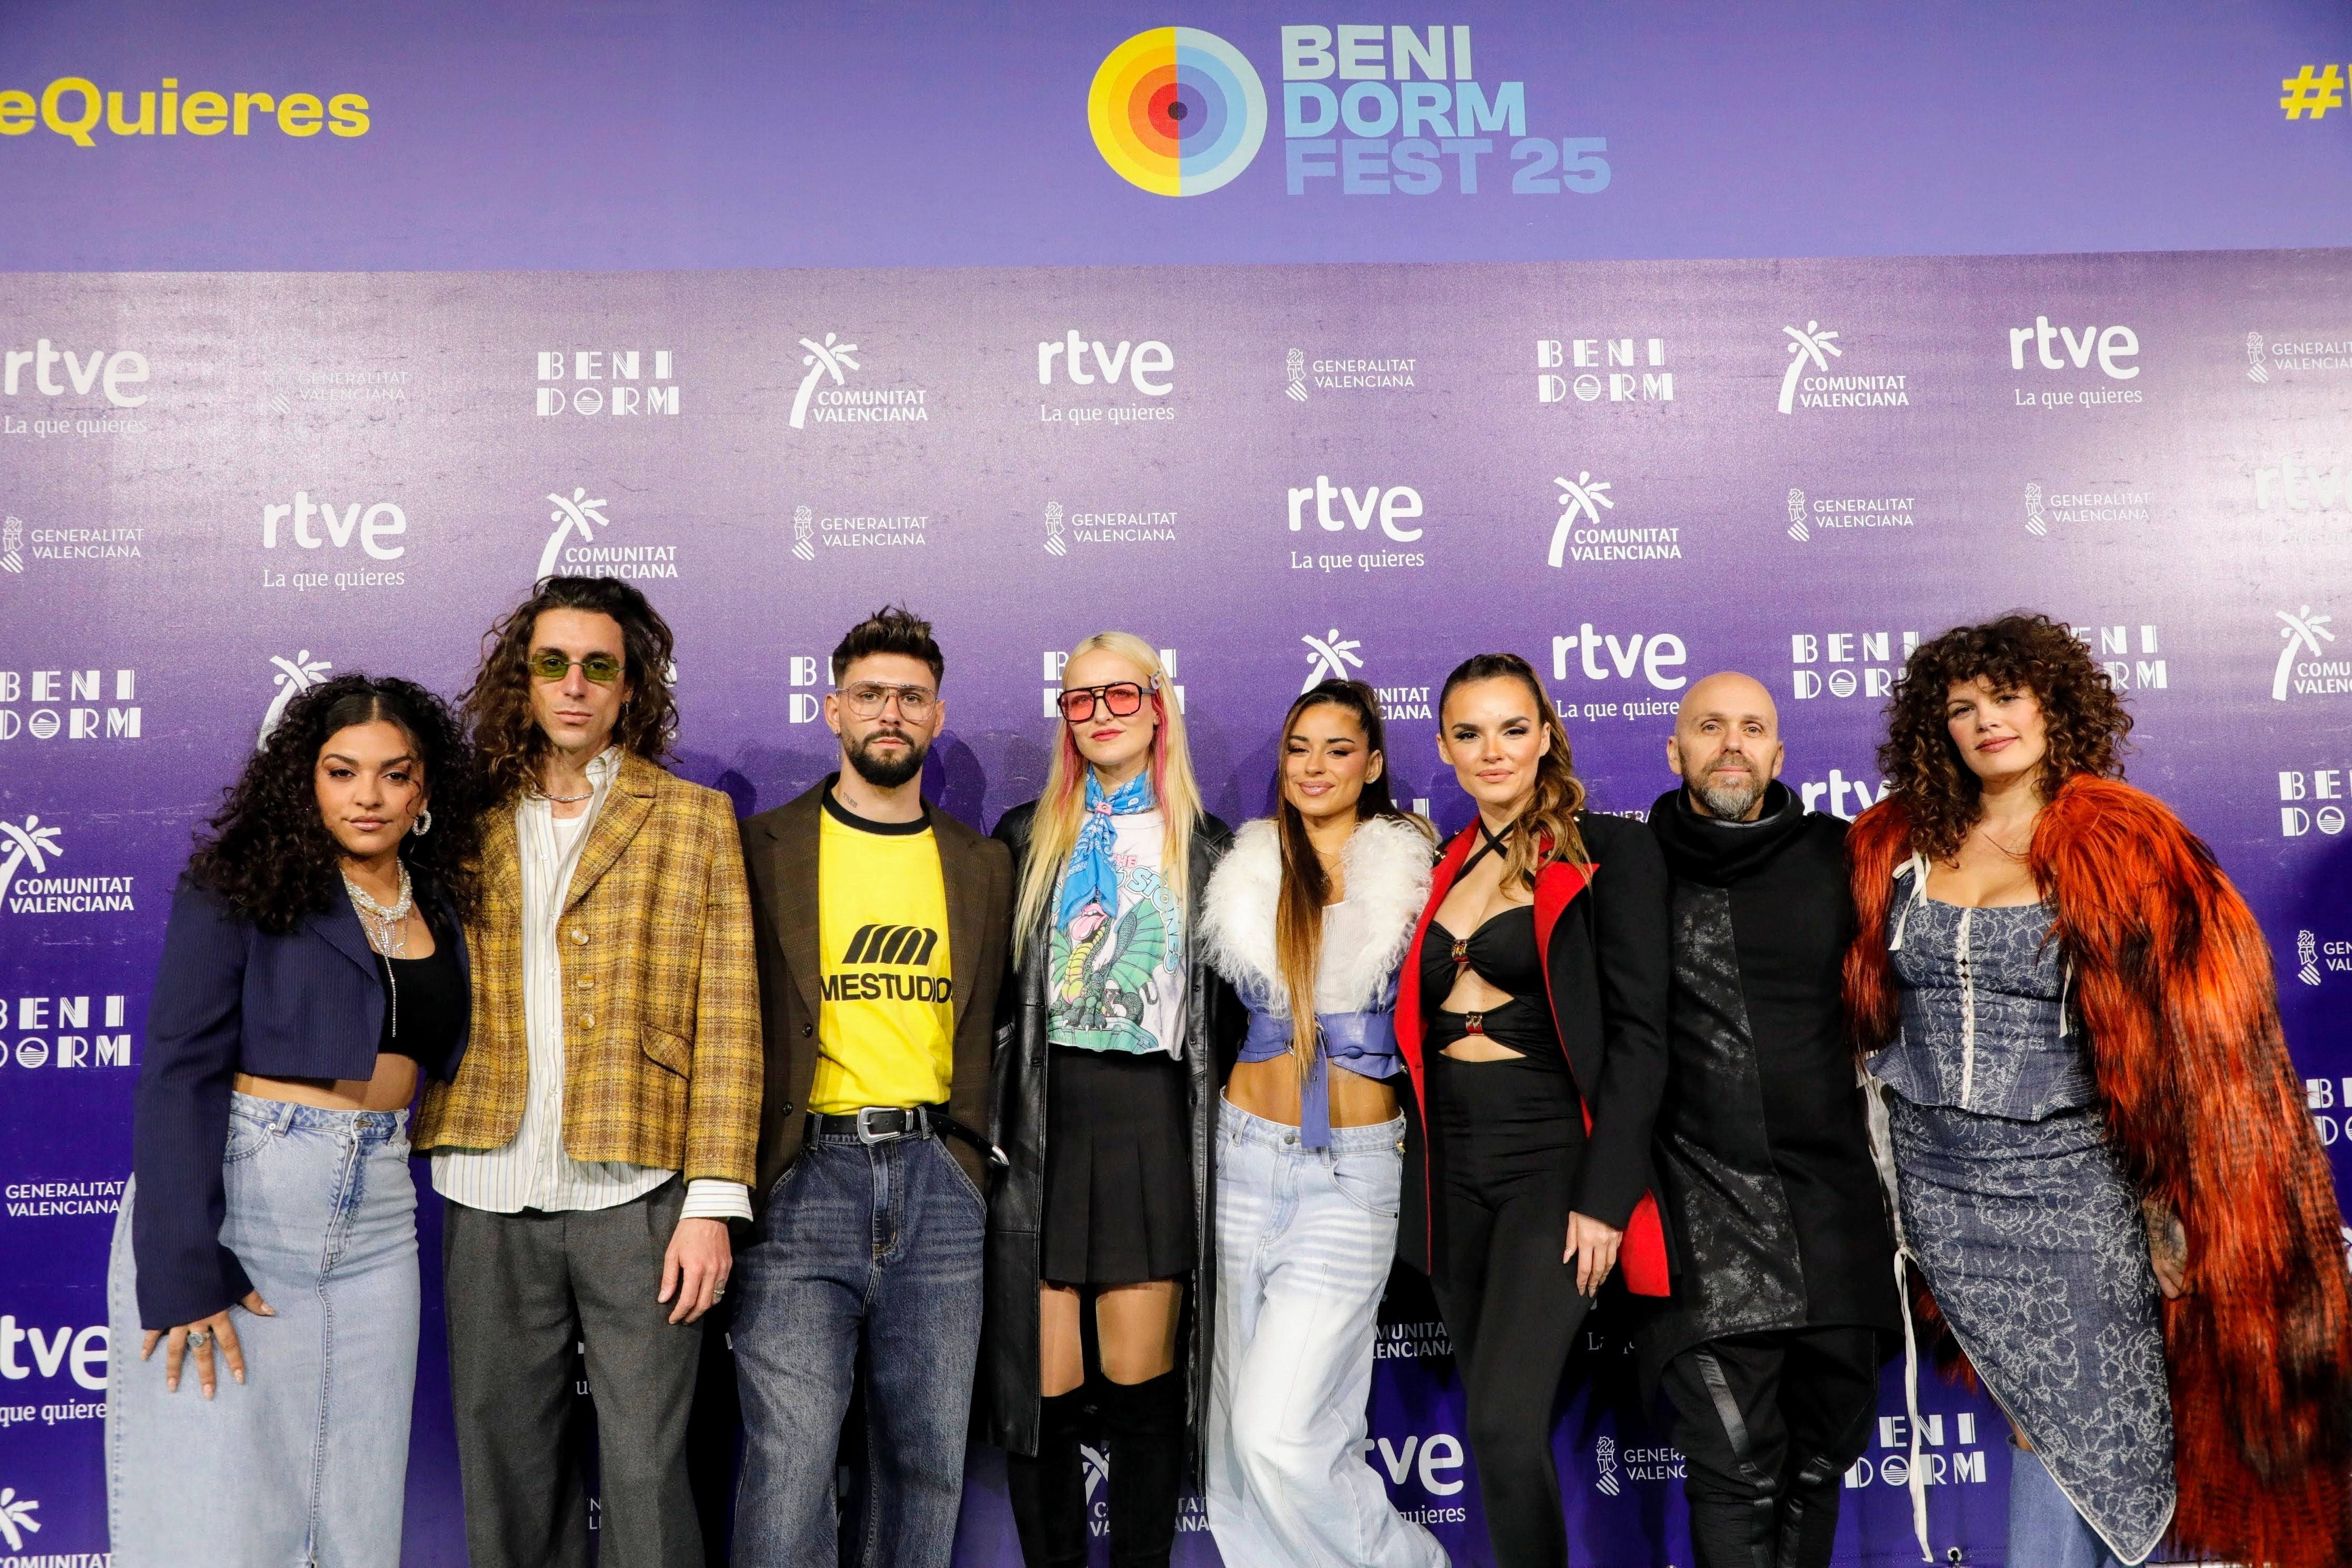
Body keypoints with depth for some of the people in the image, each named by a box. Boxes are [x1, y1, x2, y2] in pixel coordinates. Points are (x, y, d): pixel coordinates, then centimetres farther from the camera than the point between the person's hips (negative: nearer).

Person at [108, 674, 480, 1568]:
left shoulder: (442, 907, 10)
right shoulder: (241, 885, -6)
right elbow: (179, 1072, -12)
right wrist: (183, 1269, -18)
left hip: (376, 1218, 5)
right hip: (233, 1198, -5)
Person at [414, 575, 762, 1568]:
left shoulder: (695, 819, 6)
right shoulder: (472, 825, 12)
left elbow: (726, 1018, 0)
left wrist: (714, 1199, -7)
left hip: (638, 1194, -2)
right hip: (491, 1198, 3)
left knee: (646, 1468, 0)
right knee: (507, 1467, 10)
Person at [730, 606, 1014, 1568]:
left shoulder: (985, 865, 13)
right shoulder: (763, 848, 4)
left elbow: (988, 1027, 15)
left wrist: (969, 1158, 6)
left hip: (938, 1178, 3)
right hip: (804, 1175, -3)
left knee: (927, 1454, 8)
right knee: (789, 1456, -6)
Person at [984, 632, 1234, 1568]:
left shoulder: (1206, 848, 9)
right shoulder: (1028, 839, 10)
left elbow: (1225, 1001, 10)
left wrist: (1219, 1131, 3)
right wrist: (989, 1126, 1)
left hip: (1153, 1122, 0)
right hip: (1044, 1121, 0)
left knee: (1142, 1384, 4)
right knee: (1040, 1389, 0)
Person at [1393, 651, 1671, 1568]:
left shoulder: (1608, 853, -4)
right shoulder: (1440, 867, 12)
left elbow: (1639, 1033, -9)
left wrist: (1604, 1194, -16)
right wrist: (1416, 1173, 9)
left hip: (1554, 1154, -6)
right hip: (1450, 1164, 6)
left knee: (1506, 1426, -16)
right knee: (1491, 1425, 12)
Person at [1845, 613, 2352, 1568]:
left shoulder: (2119, 845, -4)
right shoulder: (1898, 847, 7)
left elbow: (2187, 1029, -5)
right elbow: (1874, 1008, 17)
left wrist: (2172, 1204, -7)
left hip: (2069, 1187, -3)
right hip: (1937, 1184, 3)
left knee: (2083, 1429, -1)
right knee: (2045, 1419, 7)